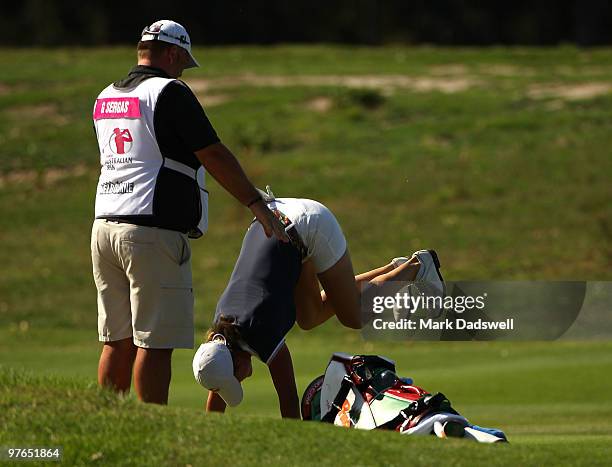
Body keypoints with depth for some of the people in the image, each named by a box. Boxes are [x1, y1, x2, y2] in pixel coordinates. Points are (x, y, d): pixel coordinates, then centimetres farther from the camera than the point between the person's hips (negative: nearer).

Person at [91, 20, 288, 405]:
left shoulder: (105, 98, 16)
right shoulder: (170, 92, -7)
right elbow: (215, 155, -9)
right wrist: (258, 205, -4)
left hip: (105, 228, 8)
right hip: (154, 230, -8)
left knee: (118, 341, 11)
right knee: (155, 343, -6)